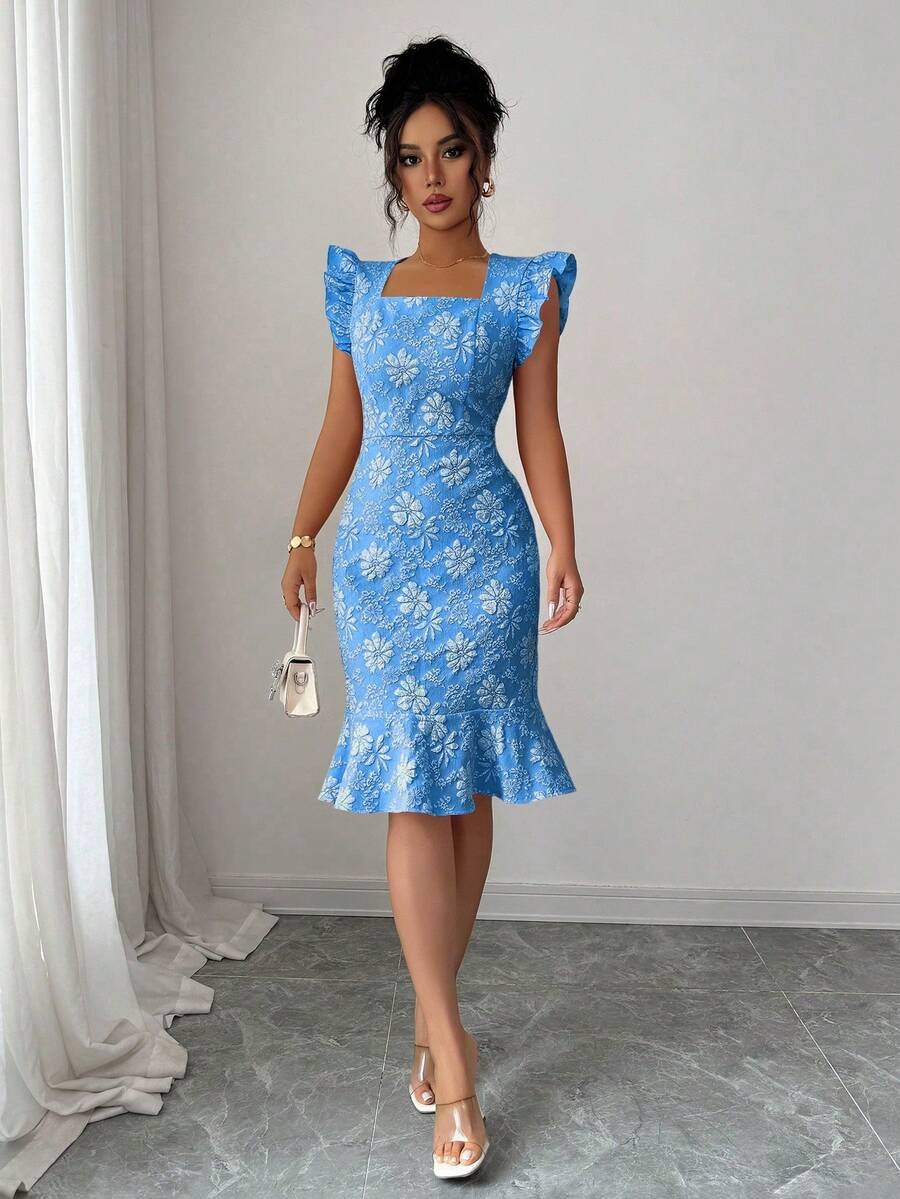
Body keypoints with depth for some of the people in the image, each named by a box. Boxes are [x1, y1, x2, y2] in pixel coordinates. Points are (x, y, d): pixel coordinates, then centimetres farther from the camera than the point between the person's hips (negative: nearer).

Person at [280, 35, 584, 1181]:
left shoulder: (524, 290, 5)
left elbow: (539, 429, 0)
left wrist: (564, 552, -9)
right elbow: (342, 427, 15)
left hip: (481, 553, -2)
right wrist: (301, 537, 13)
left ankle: (431, 1013, 21)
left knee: (464, 788, 3)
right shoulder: (360, 289, 13)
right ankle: (450, 1046, 3)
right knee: (411, 789, -4)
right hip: (380, 554, 2)